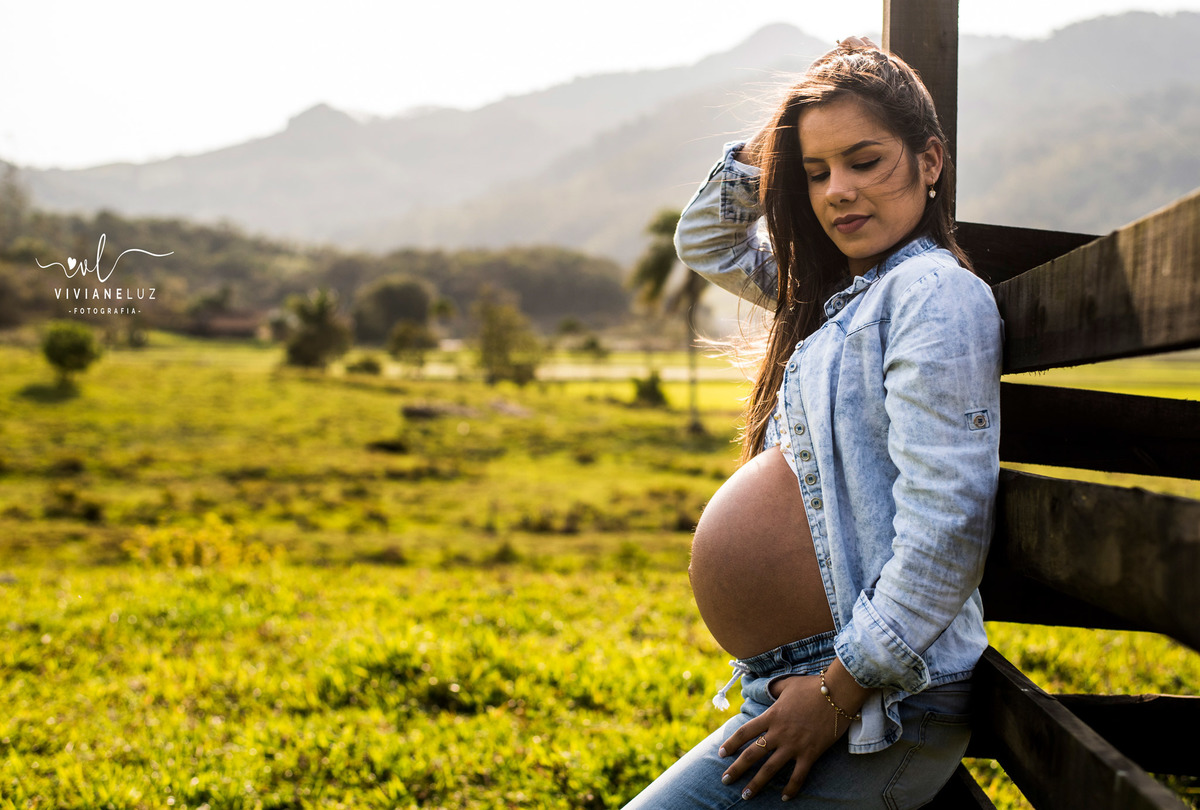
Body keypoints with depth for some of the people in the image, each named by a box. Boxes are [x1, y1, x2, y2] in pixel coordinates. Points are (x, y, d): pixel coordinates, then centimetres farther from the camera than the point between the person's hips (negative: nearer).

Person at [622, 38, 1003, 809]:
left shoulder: (934, 291, -14)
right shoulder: (835, 290, 14)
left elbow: (947, 528, -22)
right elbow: (706, 241, 28)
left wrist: (839, 690, -20)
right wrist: (769, 145, 11)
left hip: (876, 713, -9)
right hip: (796, 686, 9)